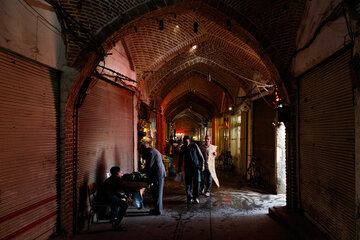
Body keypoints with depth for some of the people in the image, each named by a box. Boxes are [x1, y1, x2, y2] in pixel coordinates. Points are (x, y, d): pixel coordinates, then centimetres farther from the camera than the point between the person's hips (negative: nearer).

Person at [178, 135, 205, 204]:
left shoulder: (194, 146, -4)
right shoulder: (182, 148, 2)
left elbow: (200, 156, 1)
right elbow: (180, 158, 13)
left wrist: (202, 165, -1)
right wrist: (179, 167, 14)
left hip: (196, 166, -2)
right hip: (187, 167, 2)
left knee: (197, 181, -8)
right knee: (188, 182, 1)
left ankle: (196, 197, 4)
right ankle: (189, 197, 13)